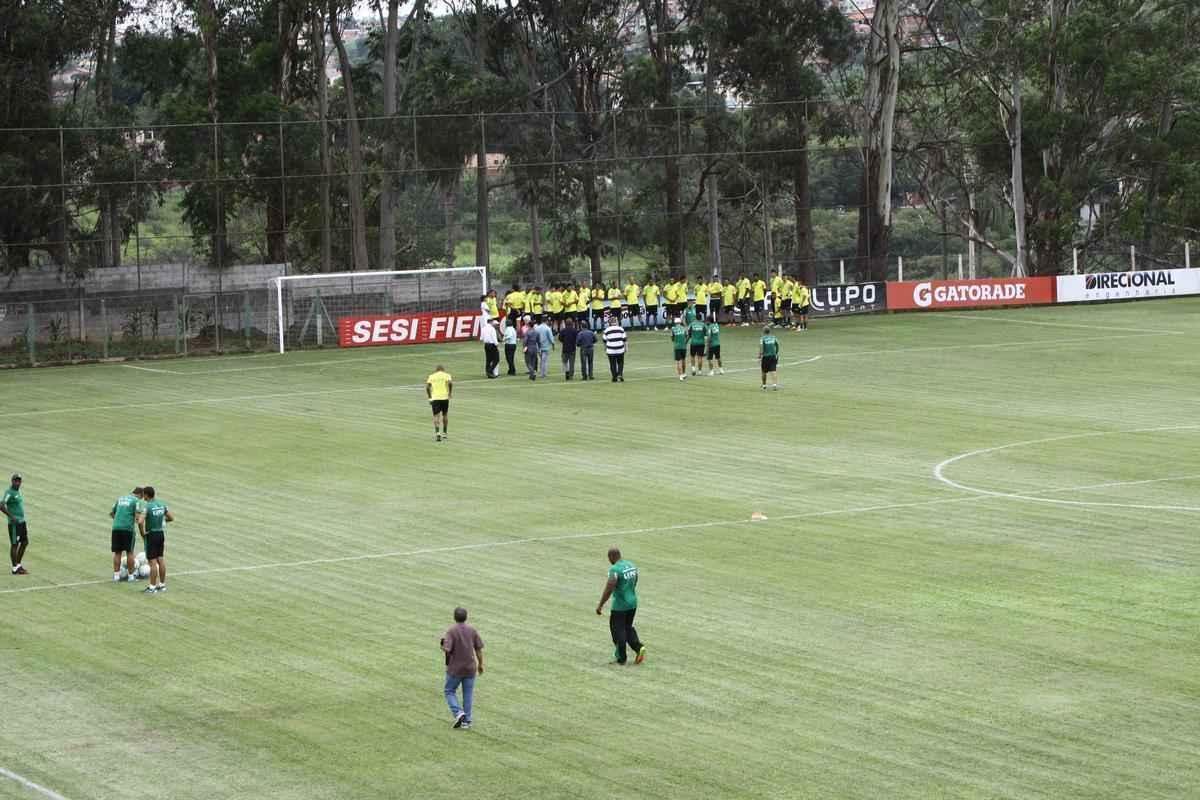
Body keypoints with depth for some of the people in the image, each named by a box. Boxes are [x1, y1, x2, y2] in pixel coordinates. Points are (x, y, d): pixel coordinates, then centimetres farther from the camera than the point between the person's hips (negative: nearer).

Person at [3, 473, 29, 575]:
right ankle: (15, 568, 5)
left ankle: (18, 564, 23)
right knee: (14, 544, -2)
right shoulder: (9, 492, -15)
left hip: (22, 521, 9)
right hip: (14, 523, -9)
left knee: (25, 542, 13)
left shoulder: (18, 491, 12)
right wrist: (11, 517, -23)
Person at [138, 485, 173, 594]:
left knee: (152, 561, -4)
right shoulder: (162, 504, 3)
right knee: (160, 559, 14)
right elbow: (171, 518, 10)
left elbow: (140, 521, -28)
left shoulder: (147, 507, -18)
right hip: (161, 533, 7)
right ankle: (162, 585, 19)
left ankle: (152, 587, -1)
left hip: (152, 535, -7)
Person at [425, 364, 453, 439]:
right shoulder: (447, 375, 7)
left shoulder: (432, 376, 11)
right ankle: (445, 433, 27)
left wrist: (429, 397, 8)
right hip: (445, 398, 1)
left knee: (436, 416, -5)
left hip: (435, 398, -1)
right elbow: (450, 383, -12)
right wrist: (450, 393, -1)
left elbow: (427, 387, 0)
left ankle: (437, 432, -25)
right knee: (445, 415, 19)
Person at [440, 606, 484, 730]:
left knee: (449, 691, 13)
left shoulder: (451, 631, -14)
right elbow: (479, 649, 1)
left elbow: (446, 650, -20)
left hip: (455, 668, -3)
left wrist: (443, 641, 2)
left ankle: (458, 713, -6)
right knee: (468, 695, 10)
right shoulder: (472, 630, -1)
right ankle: (466, 722, 10)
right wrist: (480, 664, 13)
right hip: (470, 668, 3)